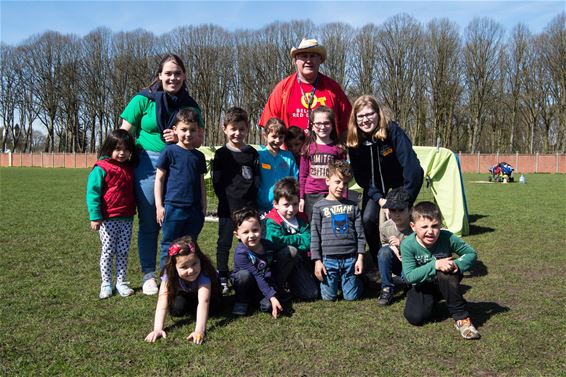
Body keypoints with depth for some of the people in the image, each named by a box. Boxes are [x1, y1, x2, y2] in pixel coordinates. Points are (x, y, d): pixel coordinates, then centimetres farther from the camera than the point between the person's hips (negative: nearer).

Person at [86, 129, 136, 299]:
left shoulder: (129, 169, 9)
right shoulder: (101, 168, -9)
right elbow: (92, 193, -11)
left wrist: (133, 211, 16)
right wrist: (95, 216, -16)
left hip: (127, 218, 5)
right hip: (108, 219, -5)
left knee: (123, 251, 9)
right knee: (108, 251, 4)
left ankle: (121, 282, 19)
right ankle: (106, 284, 14)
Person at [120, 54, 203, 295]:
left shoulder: (190, 105, 10)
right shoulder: (143, 100, 0)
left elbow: (199, 139, 10)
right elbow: (124, 134, 1)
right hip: (148, 164, -2)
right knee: (149, 223, 5)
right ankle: (149, 275, 18)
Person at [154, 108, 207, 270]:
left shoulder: (199, 156, 11)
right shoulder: (169, 151, -3)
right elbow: (159, 179, -1)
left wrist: (203, 207, 13)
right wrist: (159, 206, -5)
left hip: (194, 209, 4)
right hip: (173, 207, -4)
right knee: (169, 247, 5)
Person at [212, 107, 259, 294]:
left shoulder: (252, 153, 7)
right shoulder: (221, 154, 2)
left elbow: (256, 180, 6)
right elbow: (217, 182, 0)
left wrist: (250, 200, -5)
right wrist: (227, 199, -9)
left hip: (248, 207, 1)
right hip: (227, 207, -1)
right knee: (224, 243, 5)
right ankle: (222, 279, 16)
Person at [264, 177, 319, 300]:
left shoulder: (301, 218, 7)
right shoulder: (272, 221, -12)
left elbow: (309, 240, -3)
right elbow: (275, 241, -30)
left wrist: (288, 240, -21)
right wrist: (299, 239, -15)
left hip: (302, 259, 6)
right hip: (281, 262, -6)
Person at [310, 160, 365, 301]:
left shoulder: (352, 206, 6)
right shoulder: (319, 206, 1)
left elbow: (360, 233, 6)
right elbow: (315, 236, 0)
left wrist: (360, 257, 0)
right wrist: (317, 261, -4)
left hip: (350, 258, 1)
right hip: (328, 259, -1)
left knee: (351, 296, 7)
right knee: (328, 297, 6)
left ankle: (356, 280, 38)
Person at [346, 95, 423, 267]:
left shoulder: (393, 131, -27)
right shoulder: (354, 142, -16)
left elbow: (411, 165, -28)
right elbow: (361, 176, -9)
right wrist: (379, 198, -20)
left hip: (402, 183, -3)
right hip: (375, 187, 3)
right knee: (367, 219, -13)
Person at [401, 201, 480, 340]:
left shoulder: (447, 238, -22)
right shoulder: (408, 245, -24)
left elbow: (471, 253, -10)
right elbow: (409, 276, -27)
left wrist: (457, 264, -31)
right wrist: (434, 265, -39)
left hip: (445, 282, 0)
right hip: (422, 285, 1)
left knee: (445, 274, -37)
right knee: (414, 317, -22)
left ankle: (461, 318, -21)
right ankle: (430, 300, 14)